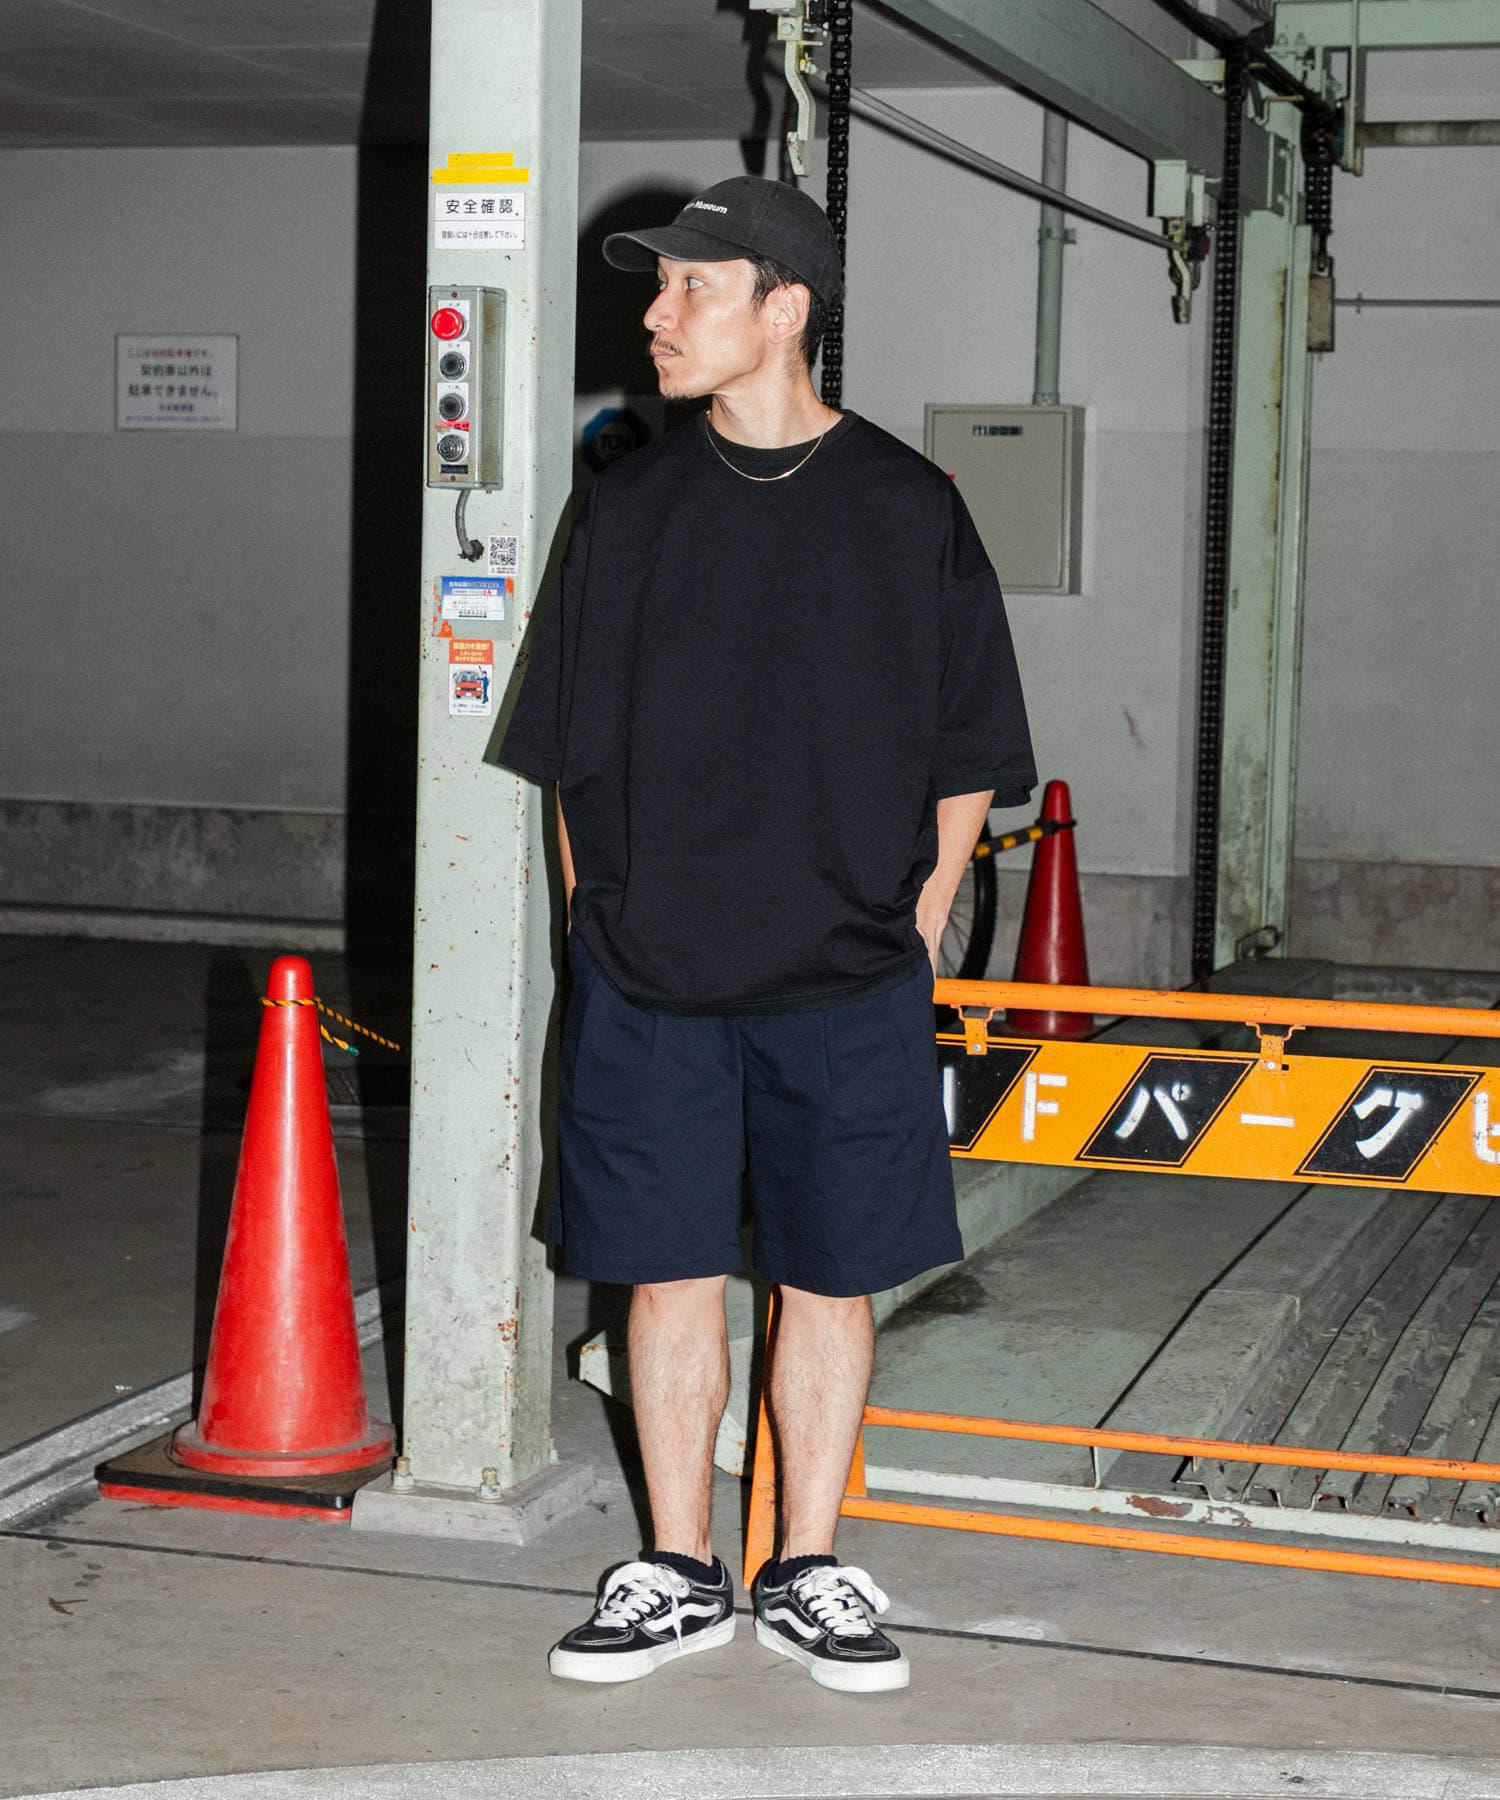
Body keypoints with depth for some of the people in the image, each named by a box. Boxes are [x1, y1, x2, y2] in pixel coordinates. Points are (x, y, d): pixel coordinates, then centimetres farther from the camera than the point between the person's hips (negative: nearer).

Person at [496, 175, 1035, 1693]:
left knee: (830, 1280, 6)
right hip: (647, 984, 1)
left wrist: (910, 937, 1)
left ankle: (810, 1575, 20)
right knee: (670, 1277, 6)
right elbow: (568, 744, 12)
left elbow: (968, 760, 5)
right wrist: (600, 925, 6)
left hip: (847, 990, -1)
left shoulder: (909, 509, 0)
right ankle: (679, 1575, 19)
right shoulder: (629, 504, 6)